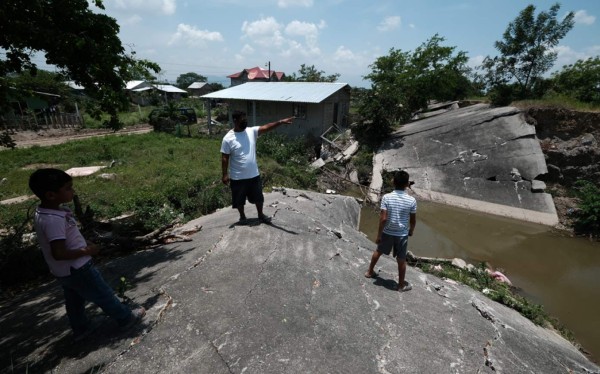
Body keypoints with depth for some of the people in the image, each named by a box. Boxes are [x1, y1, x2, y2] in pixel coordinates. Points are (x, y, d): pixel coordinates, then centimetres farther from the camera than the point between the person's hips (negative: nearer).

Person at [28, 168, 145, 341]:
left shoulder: (42, 212, 0)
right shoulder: (54, 219, -32)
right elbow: (58, 253, -33)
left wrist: (83, 243, 5)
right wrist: (87, 251, -21)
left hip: (64, 271, 9)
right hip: (77, 269, -9)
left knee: (74, 301, 25)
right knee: (104, 296, 8)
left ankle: (81, 329, 43)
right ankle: (126, 318, 24)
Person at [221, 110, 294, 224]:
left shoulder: (251, 131, -4)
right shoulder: (228, 138, -13)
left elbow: (266, 127, -16)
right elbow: (224, 158, -8)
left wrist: (281, 122, -29)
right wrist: (225, 174, -8)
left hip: (254, 175, 3)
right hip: (237, 177, -3)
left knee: (258, 197, 17)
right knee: (239, 199, 15)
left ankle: (261, 215, 38)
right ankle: (242, 216, 38)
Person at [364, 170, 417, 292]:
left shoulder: (386, 197, -17)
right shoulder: (411, 200, -14)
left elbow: (383, 218, -17)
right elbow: (413, 220, -4)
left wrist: (379, 234, -7)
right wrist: (411, 231, 16)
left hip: (387, 232, 1)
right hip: (402, 234, 0)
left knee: (378, 251, 23)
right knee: (401, 260, 15)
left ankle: (370, 271, 41)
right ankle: (401, 284, 31)